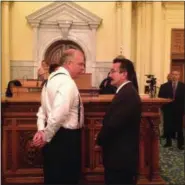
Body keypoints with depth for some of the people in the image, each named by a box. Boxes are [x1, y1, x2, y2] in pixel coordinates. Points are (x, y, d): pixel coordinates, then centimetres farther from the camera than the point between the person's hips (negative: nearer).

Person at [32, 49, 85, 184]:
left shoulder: (53, 78, 11)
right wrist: (46, 137, -19)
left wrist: (41, 130, 1)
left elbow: (43, 108, 11)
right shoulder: (67, 82, -20)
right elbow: (58, 115, -30)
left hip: (55, 136, 10)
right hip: (65, 138, -10)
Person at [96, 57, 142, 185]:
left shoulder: (127, 94, -23)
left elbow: (113, 124, -26)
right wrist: (102, 138, 1)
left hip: (121, 156, -9)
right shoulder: (126, 91, 11)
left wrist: (99, 140, -9)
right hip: (122, 155, 9)